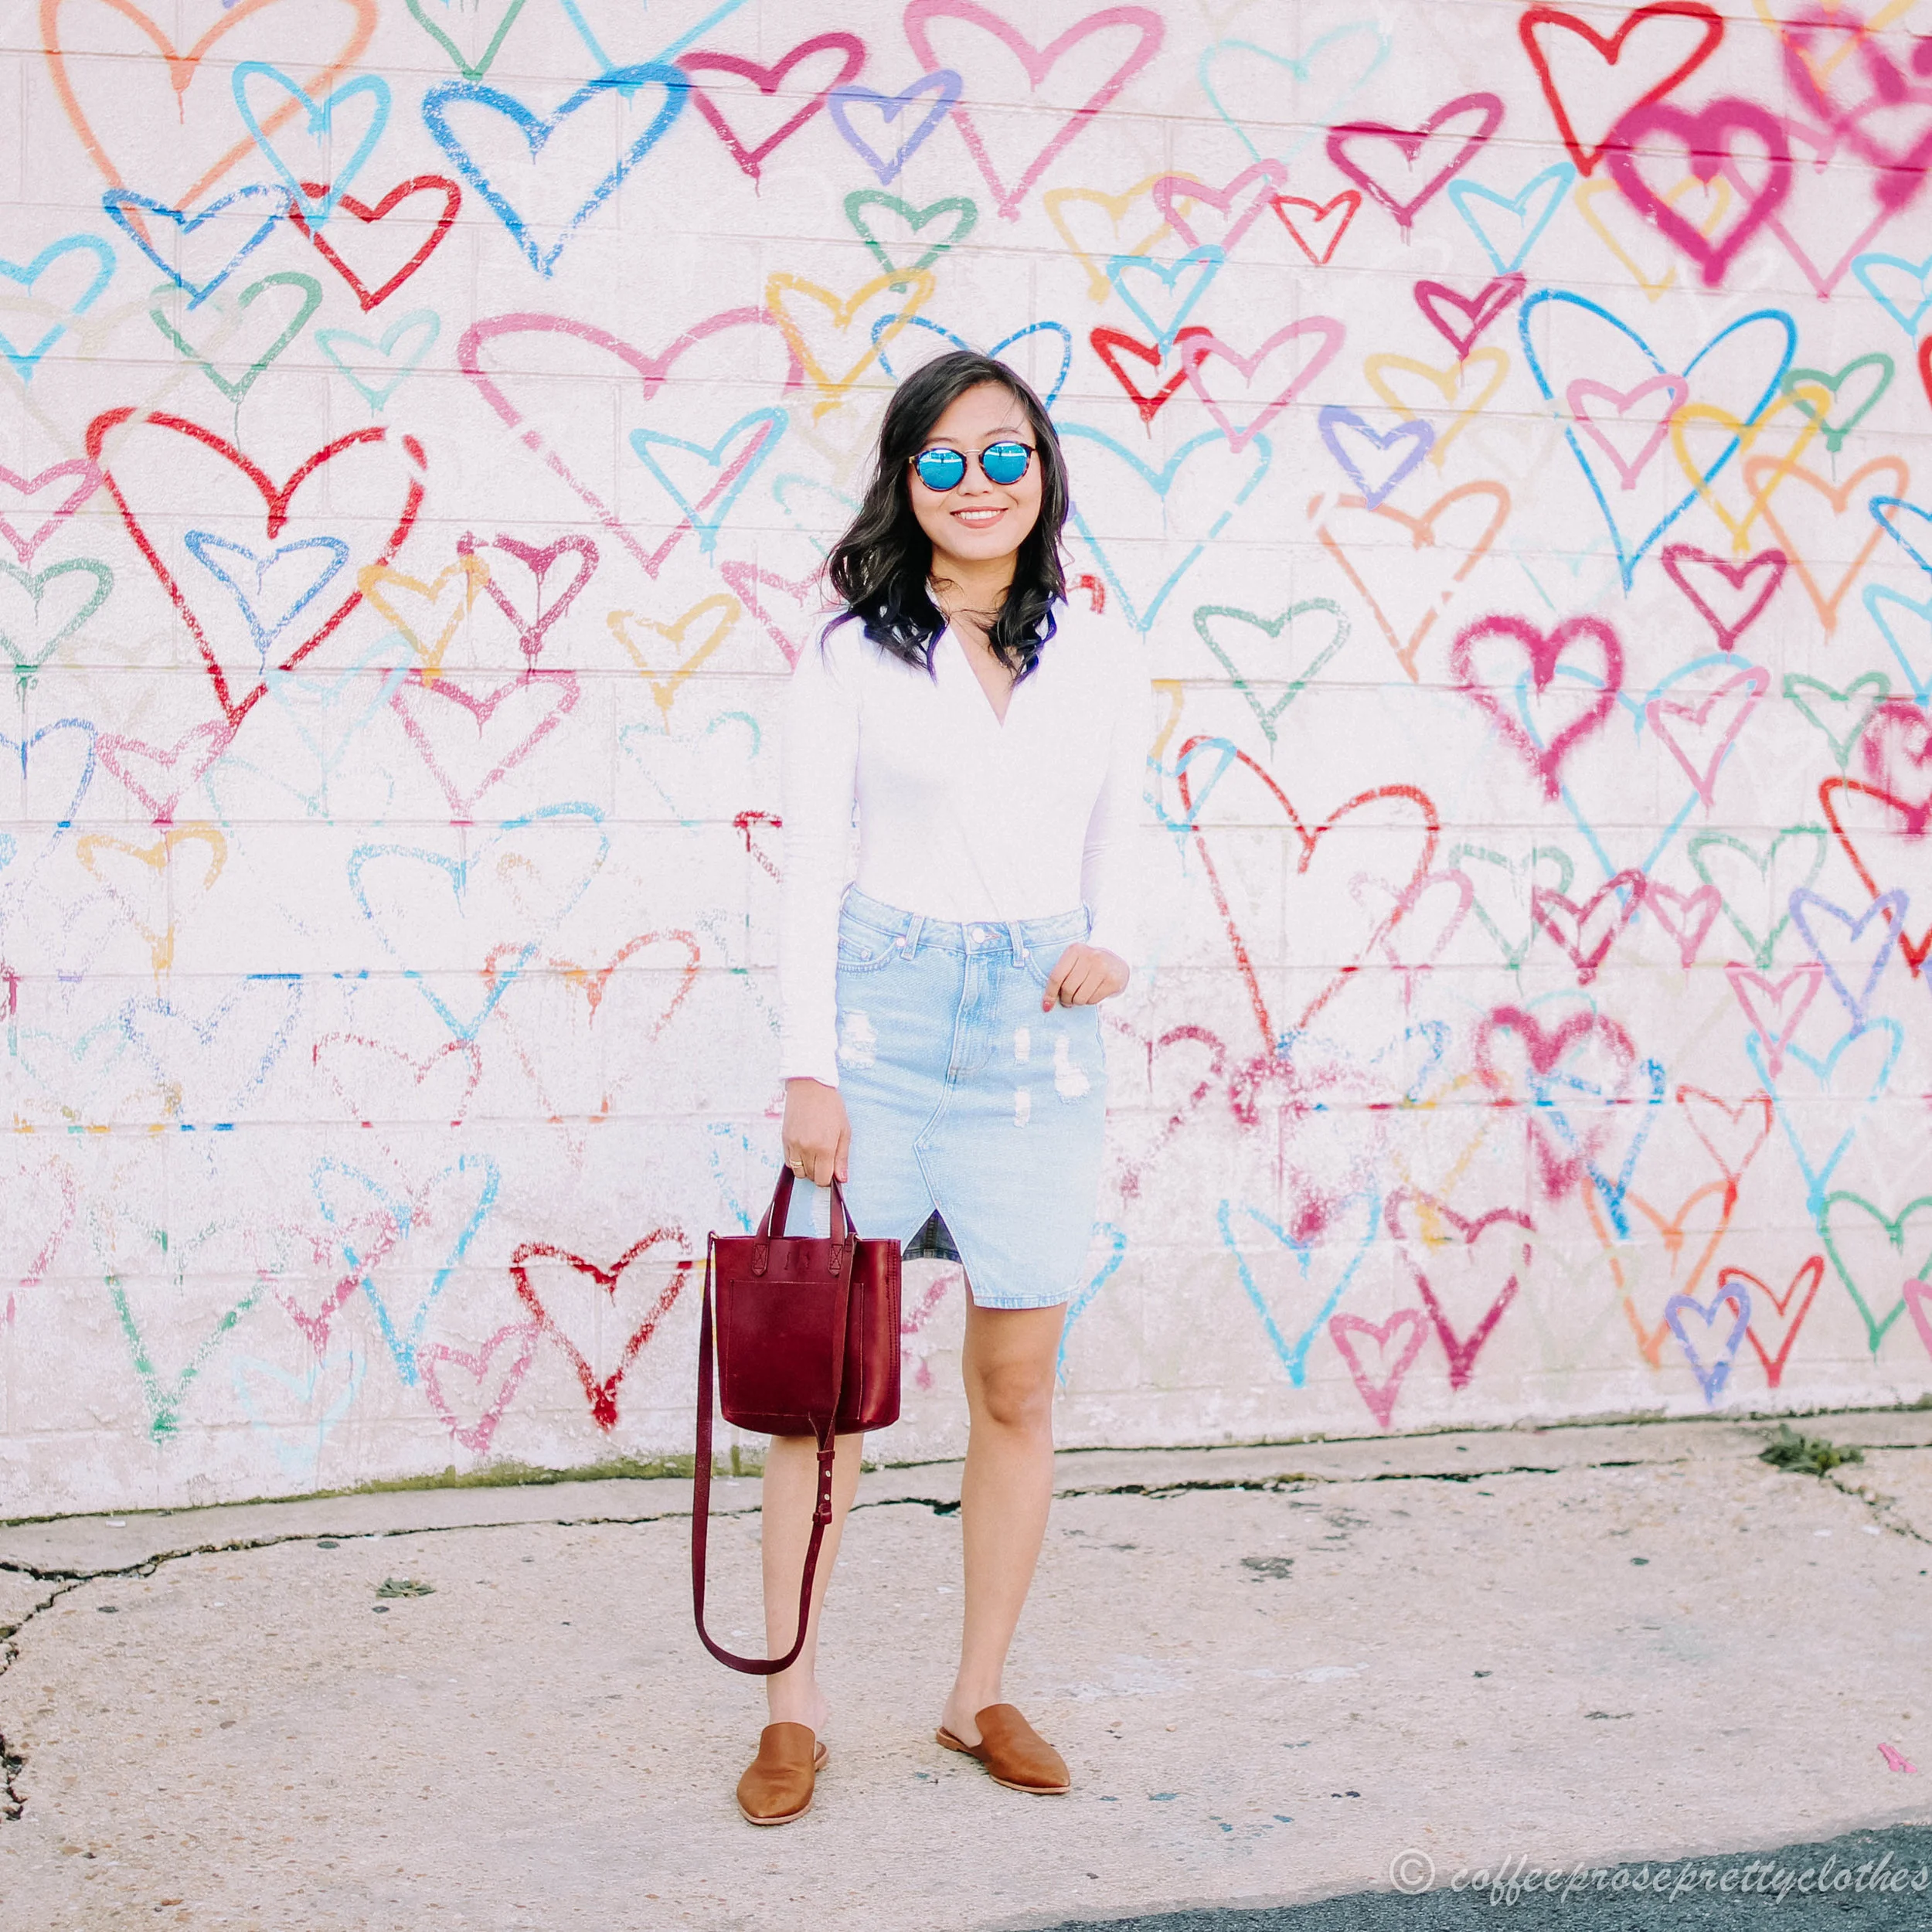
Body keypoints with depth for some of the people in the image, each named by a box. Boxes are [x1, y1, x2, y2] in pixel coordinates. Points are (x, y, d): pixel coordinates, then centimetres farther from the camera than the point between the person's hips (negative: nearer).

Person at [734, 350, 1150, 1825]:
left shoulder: (1104, 660, 9)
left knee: (1018, 1388, 6)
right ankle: (794, 1706, 9)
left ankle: (982, 1697, 20)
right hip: (881, 1016, -2)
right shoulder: (853, 655, 1)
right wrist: (808, 1069, -8)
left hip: (1039, 1033, 3)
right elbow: (811, 869, -1)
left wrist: (1111, 946, -6)